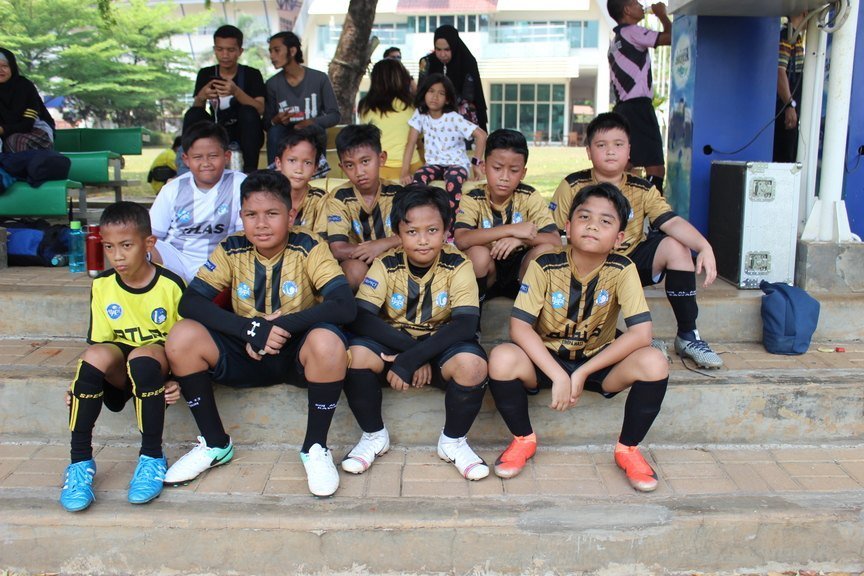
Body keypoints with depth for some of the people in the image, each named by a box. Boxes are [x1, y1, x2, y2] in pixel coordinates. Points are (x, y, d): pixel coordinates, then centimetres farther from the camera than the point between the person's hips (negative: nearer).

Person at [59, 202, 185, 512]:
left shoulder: (171, 285, -9)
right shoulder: (102, 285, -1)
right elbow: (98, 343, 4)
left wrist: (179, 381, -17)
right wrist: (83, 383, -10)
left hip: (160, 364, -3)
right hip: (119, 370, 3)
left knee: (143, 357, -37)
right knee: (96, 354, -31)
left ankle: (152, 458, -21)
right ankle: (80, 462, -20)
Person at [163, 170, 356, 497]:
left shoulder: (308, 248, -11)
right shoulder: (231, 250, -4)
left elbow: (345, 306, -23)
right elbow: (189, 302, -14)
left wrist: (282, 325, -32)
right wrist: (251, 329, -28)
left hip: (297, 352, -3)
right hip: (246, 354, 3)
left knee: (328, 342, -36)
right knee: (182, 337, -21)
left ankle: (315, 447, -12)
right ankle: (215, 444, -1)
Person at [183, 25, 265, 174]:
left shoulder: (251, 74, -2)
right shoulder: (206, 74, 6)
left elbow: (260, 110, -16)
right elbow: (196, 109, -3)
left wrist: (236, 92, -33)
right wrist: (201, 97, -26)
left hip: (245, 134, -2)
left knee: (248, 111, -30)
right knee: (193, 114, -21)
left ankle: (250, 170, -28)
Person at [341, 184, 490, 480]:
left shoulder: (458, 266, -12)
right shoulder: (386, 265, -9)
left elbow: (466, 323, -23)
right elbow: (360, 317, -19)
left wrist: (413, 357, -31)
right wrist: (408, 347, -29)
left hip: (441, 345, -1)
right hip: (394, 344, 1)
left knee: (472, 364, -34)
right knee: (356, 354, -29)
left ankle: (453, 441, -4)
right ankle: (374, 436, -2)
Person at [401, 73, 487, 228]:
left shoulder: (453, 119, -12)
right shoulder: (420, 114, -2)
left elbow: (481, 135, -14)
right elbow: (411, 144, -5)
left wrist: (477, 163, -15)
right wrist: (405, 173, -14)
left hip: (456, 164, -3)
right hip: (433, 164, 3)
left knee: (453, 182, -36)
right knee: (417, 179, -29)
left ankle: (449, 228, -27)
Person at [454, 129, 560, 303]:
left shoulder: (529, 197, -9)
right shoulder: (472, 200, -13)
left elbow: (556, 241, -16)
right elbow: (460, 240, -31)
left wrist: (520, 239, -35)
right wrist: (511, 229, -36)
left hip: (519, 270, 1)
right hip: (486, 272, -1)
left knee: (546, 250, -27)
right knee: (478, 253, -33)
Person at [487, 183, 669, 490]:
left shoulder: (622, 270, -14)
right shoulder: (545, 267, -16)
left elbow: (641, 333, -22)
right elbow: (519, 326, -21)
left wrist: (582, 373, -24)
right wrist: (558, 375, -30)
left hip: (597, 362, 1)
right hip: (546, 360, -1)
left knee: (654, 363, -26)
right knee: (502, 358, -31)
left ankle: (628, 448, 0)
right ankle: (523, 439, -1)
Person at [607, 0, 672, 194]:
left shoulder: (615, 42, 23)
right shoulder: (632, 32, -5)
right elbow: (671, 38, -13)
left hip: (623, 108, 10)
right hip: (638, 107, -10)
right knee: (656, 169, -13)